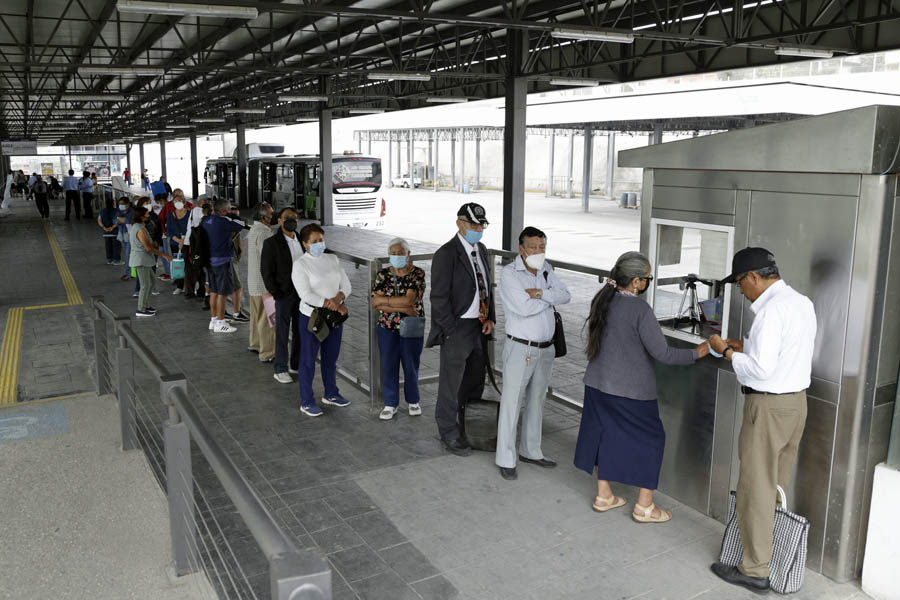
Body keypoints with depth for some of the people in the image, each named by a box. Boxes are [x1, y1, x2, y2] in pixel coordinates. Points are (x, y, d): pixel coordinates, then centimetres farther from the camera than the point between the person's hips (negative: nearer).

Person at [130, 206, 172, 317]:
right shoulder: (141, 230, -19)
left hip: (143, 260, 10)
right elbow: (148, 248, -20)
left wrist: (153, 243, 9)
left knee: (152, 281, 18)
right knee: (146, 285, -3)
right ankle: (141, 310, 3)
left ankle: (146, 305, 25)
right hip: (141, 260, -10)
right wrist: (164, 255, -15)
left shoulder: (135, 227, 13)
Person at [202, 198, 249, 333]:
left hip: (210, 259, 8)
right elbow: (243, 224, -10)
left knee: (214, 291, 16)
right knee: (222, 292, -1)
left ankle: (213, 320, 23)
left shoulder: (206, 220, 7)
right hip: (222, 260, -8)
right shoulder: (224, 221, -15)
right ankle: (220, 323, 3)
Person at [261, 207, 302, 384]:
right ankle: (280, 370, 12)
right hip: (284, 295, -5)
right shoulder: (271, 243, -8)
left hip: (302, 294, 5)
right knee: (282, 333, 2)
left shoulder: (302, 241, 8)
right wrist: (276, 293, -12)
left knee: (300, 331, 12)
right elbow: (266, 271, -8)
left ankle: (296, 365, 26)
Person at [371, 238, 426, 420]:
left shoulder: (418, 274, -7)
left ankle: (413, 401, 28)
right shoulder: (383, 274, 1)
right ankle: (390, 404, 19)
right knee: (389, 366, 6)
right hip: (387, 329, 2)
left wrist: (384, 300, -15)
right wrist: (403, 308, -18)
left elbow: (409, 300, -20)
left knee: (411, 365, 9)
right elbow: (375, 303, -11)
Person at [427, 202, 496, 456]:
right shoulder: (446, 254, -14)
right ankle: (449, 434, 20)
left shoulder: (481, 249, 10)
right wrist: (451, 330, -15)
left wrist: (490, 318, 6)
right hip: (457, 328, -7)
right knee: (451, 384, 5)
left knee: (475, 381, 16)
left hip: (480, 327, 7)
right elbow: (439, 298, -15)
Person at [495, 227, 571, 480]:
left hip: (546, 348, 7)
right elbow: (523, 308, -24)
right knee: (512, 402, -1)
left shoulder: (546, 269, 7)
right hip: (520, 348, -7)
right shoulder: (509, 273, -13)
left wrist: (539, 293, -18)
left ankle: (531, 451, 30)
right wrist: (550, 297, -9)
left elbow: (566, 295, -5)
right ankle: (505, 458, 10)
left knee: (537, 400, 16)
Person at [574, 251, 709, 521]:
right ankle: (644, 506, 17)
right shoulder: (640, 309, -21)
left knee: (604, 435, 18)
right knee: (650, 439, 10)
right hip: (631, 390, -6)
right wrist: (696, 353, -8)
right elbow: (662, 353, -21)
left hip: (598, 383, 7)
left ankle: (603, 496, 29)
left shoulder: (601, 300, 0)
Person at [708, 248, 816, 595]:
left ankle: (756, 571, 11)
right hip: (796, 400, 10)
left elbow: (760, 369, -25)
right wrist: (743, 345, 12)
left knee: (756, 488, 1)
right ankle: (769, 548, 31)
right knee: (777, 485, 18)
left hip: (769, 407, -9)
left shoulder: (772, 309, -21)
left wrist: (726, 351, -11)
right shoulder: (802, 302, 9)